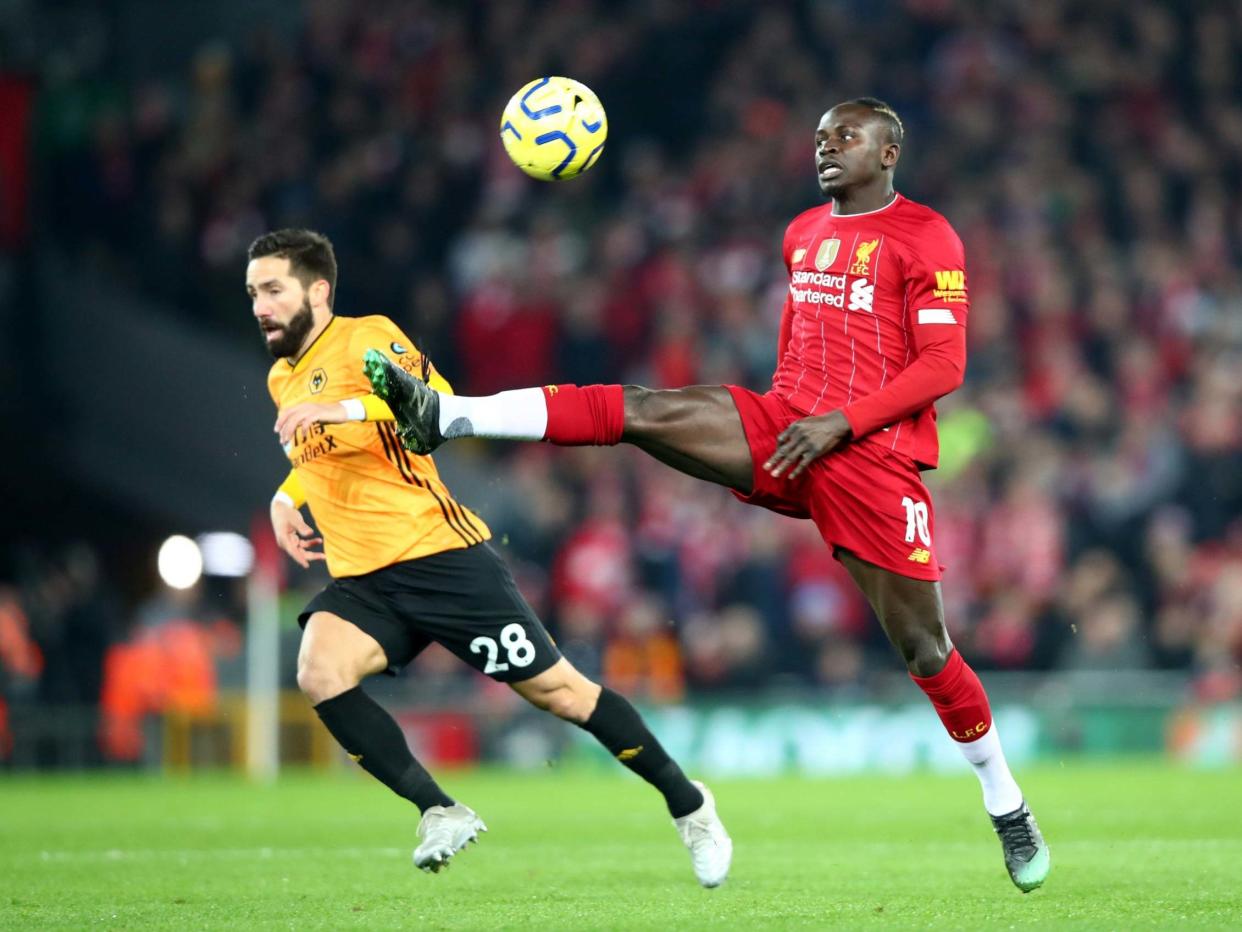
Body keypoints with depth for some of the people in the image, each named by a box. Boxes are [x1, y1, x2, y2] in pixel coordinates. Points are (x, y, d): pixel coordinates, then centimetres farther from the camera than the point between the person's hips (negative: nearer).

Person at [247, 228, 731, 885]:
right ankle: (439, 812, -17)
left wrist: (340, 408, -36)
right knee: (319, 672, -25)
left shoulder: (365, 339, -9)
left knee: (555, 689, -1)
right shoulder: (281, 379, 15)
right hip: (361, 582, 6)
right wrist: (287, 496, 18)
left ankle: (687, 804, 18)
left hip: (438, 558, -6)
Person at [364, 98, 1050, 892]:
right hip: (791, 431, 5)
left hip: (874, 456, -5)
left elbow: (945, 365, -11)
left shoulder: (925, 238, -6)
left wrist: (840, 423, -18)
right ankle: (445, 417, -25)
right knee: (640, 412, -16)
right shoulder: (804, 234, 16)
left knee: (924, 648, -2)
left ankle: (1008, 809, 15)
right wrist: (782, 417, 16)